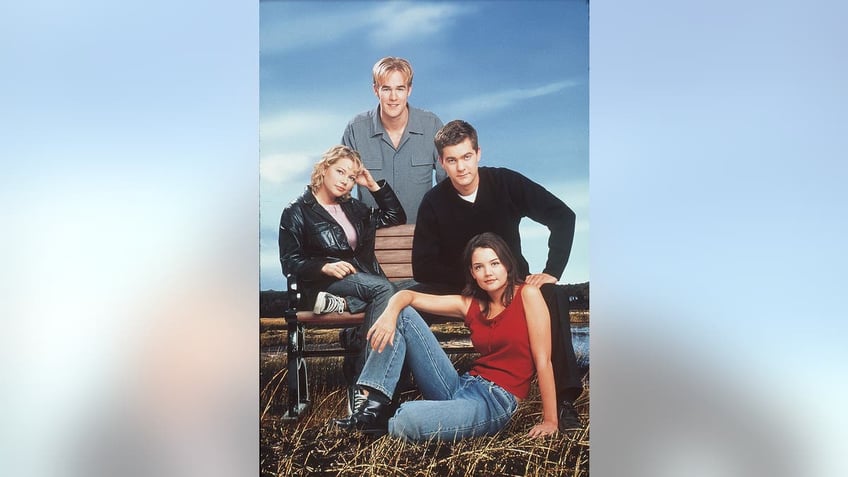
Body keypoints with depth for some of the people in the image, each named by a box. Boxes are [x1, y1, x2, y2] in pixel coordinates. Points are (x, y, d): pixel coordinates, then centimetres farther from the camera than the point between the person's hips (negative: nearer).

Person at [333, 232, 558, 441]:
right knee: (403, 315, -2)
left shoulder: (527, 294, -5)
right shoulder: (469, 303, 10)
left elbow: (543, 360, -8)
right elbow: (408, 295, 7)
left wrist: (550, 421, -9)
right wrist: (391, 312, -16)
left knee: (407, 420, -34)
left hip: (496, 401, -6)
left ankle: (385, 423, 4)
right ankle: (375, 405, -11)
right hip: (460, 386, 6)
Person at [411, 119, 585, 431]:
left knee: (554, 296, -31)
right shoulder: (434, 203, -10)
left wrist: (552, 272, -19)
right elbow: (422, 267, -10)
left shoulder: (505, 183, -12)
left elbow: (562, 216, -11)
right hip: (458, 288, 0)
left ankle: (564, 398, -25)